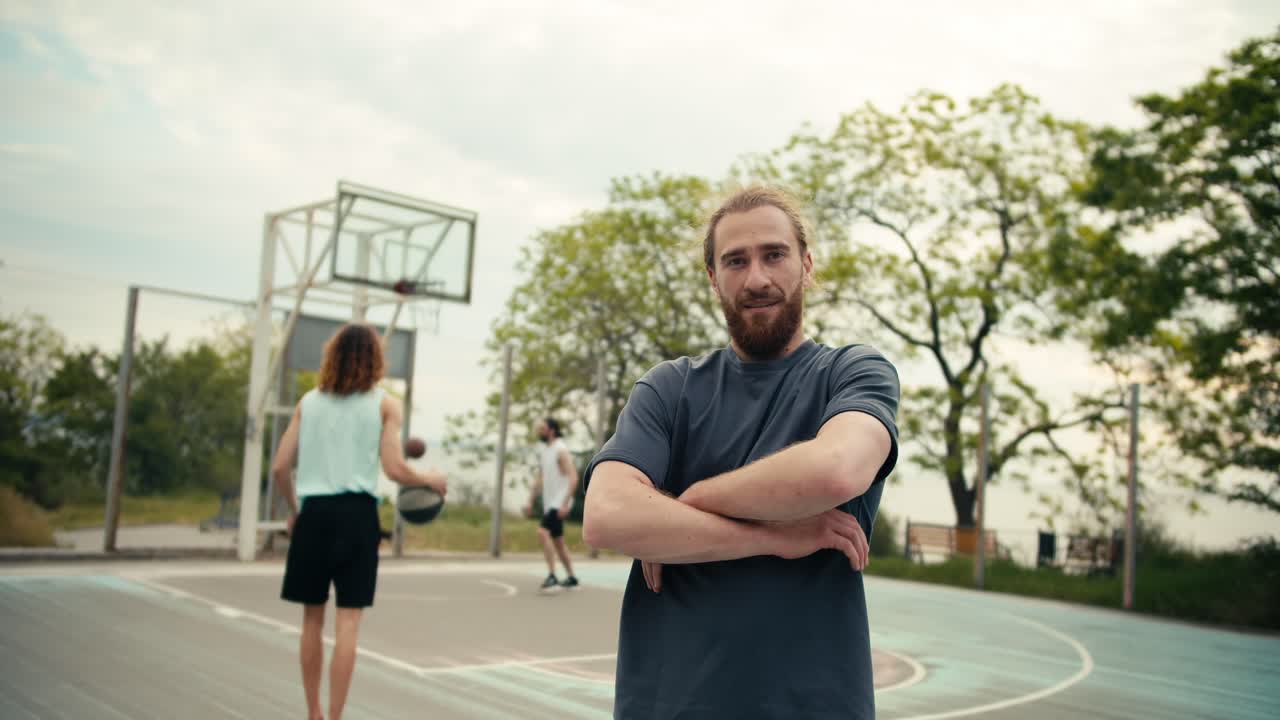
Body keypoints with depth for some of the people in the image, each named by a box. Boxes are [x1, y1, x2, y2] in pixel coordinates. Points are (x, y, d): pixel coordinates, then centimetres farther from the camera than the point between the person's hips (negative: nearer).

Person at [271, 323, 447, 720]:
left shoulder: (308, 402, 9)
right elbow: (394, 469, -8)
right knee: (347, 621, 0)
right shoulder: (385, 404, 0)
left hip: (313, 512, 3)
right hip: (356, 513, -3)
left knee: (312, 618, 13)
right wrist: (429, 479, 11)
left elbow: (280, 468, 5)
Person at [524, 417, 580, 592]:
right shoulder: (544, 452, 14)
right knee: (557, 541, 13)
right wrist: (530, 502, 16)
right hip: (549, 504, 10)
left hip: (559, 504, -10)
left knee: (543, 532, -23)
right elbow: (540, 479, 21)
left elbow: (573, 478, -21)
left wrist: (565, 504, -27)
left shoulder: (561, 450, -13)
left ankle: (552, 577, -22)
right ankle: (571, 579, 23)